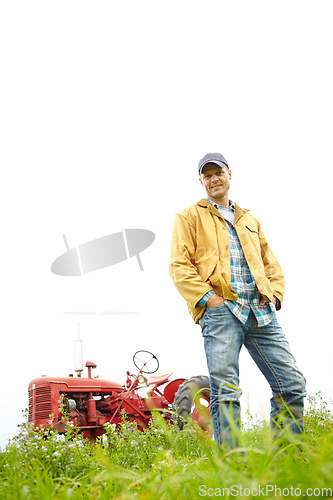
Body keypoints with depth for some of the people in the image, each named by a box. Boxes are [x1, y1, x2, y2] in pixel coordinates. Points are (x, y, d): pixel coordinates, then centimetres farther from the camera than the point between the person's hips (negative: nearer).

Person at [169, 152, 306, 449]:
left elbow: (271, 263, 28)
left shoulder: (250, 220, 27)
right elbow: (179, 265, 1)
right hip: (221, 310, -4)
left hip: (261, 312, 5)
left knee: (292, 384, -2)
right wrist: (208, 297, -10)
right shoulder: (190, 217, 13)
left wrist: (274, 294, 9)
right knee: (225, 392, -10)